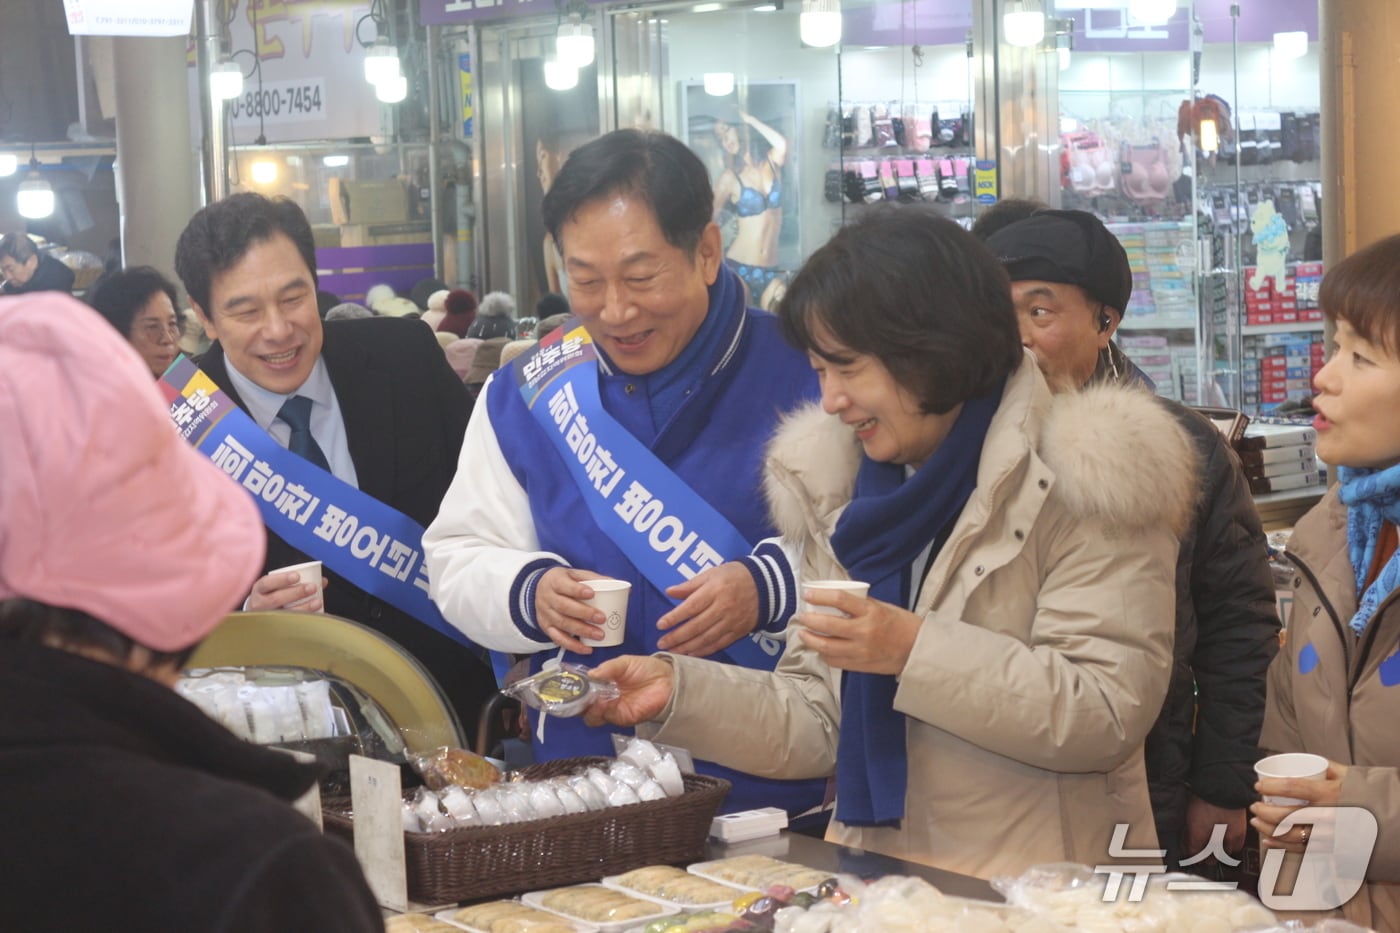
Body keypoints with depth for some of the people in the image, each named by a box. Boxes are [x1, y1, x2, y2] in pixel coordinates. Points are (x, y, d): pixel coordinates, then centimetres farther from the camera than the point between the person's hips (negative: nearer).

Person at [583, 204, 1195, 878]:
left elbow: (1110, 714, -13)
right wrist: (681, 691, 0)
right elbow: (819, 721, 14)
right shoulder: (837, 488, 14)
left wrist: (916, 651, -18)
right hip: (871, 877, 5)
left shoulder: (1080, 481, -5)